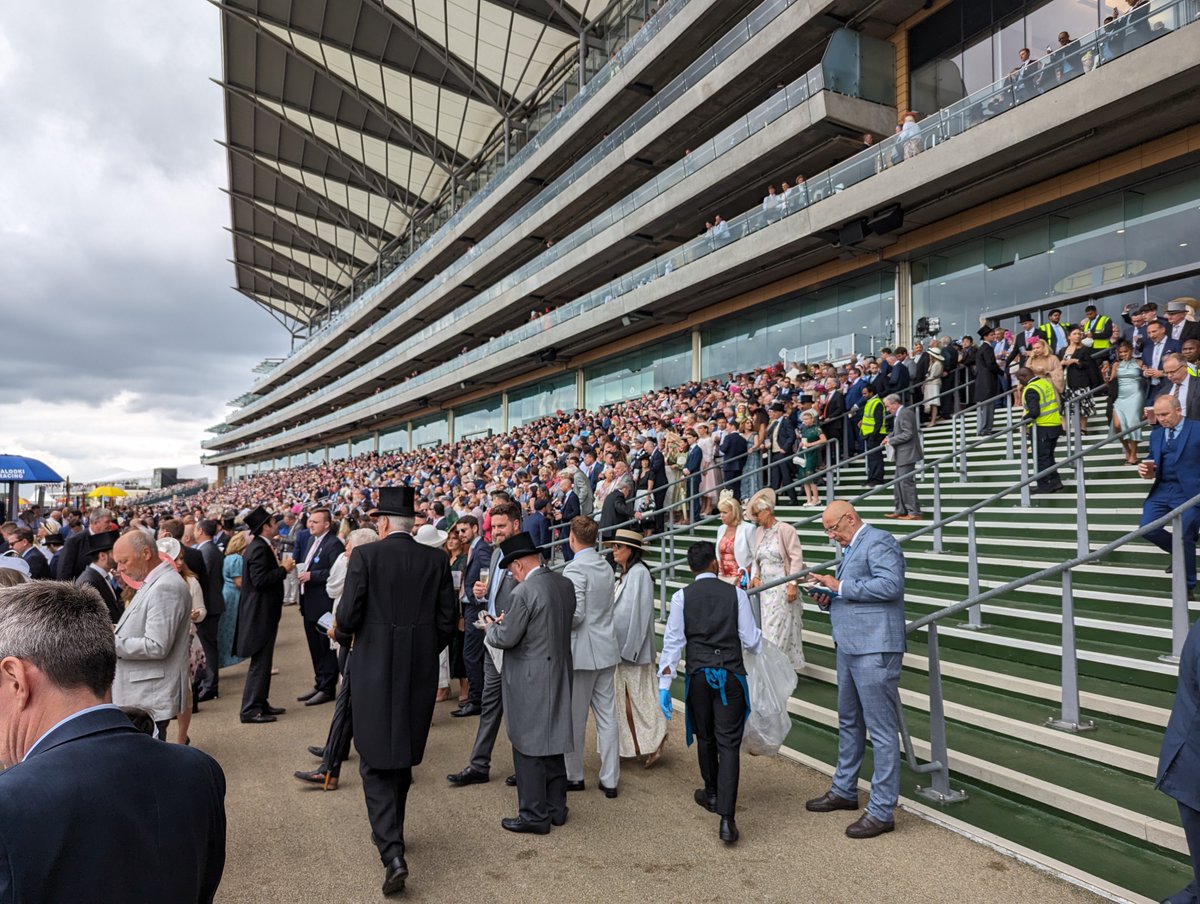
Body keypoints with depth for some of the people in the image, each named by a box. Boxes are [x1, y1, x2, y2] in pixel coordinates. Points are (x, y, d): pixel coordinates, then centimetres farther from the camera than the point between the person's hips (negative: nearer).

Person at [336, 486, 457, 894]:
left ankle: (392, 853, -5)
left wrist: (347, 626, 11)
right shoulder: (437, 559, -2)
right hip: (420, 671, 4)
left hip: (374, 669, -4)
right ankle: (391, 833, 38)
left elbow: (347, 617, -13)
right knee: (403, 756, 21)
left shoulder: (365, 555, -11)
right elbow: (448, 618, -1)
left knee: (376, 762, 6)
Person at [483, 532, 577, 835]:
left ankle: (534, 816, 15)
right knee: (552, 742, 19)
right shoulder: (565, 584, 2)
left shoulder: (524, 592, -21)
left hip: (530, 680, -8)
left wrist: (492, 626, 4)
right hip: (559, 674, 8)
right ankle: (556, 807, 30)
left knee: (528, 748, 5)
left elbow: (506, 638, -18)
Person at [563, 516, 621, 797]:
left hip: (581, 652, -7)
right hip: (606, 650, 7)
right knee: (607, 716, 10)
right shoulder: (606, 567, 8)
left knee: (575, 719, 9)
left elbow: (575, 614, -23)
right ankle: (609, 779, 16)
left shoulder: (575, 569, -17)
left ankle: (574, 776, 23)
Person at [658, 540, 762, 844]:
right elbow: (751, 640, -1)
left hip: (698, 675, 1)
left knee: (705, 738, 20)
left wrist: (665, 684, 2)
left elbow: (673, 641, -2)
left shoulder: (682, 597, -1)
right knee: (728, 744, 0)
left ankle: (712, 794, 40)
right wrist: (761, 641, 23)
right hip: (731, 675, -1)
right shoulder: (736, 594, -3)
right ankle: (726, 818, -8)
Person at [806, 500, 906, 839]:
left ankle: (882, 811, 6)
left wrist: (841, 587, -19)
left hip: (874, 649, -11)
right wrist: (830, 597, 5)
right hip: (848, 646, 11)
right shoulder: (851, 548, 18)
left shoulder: (879, 542, -10)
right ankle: (844, 790, 36)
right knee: (849, 722, 21)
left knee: (882, 729, -2)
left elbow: (890, 585, -24)